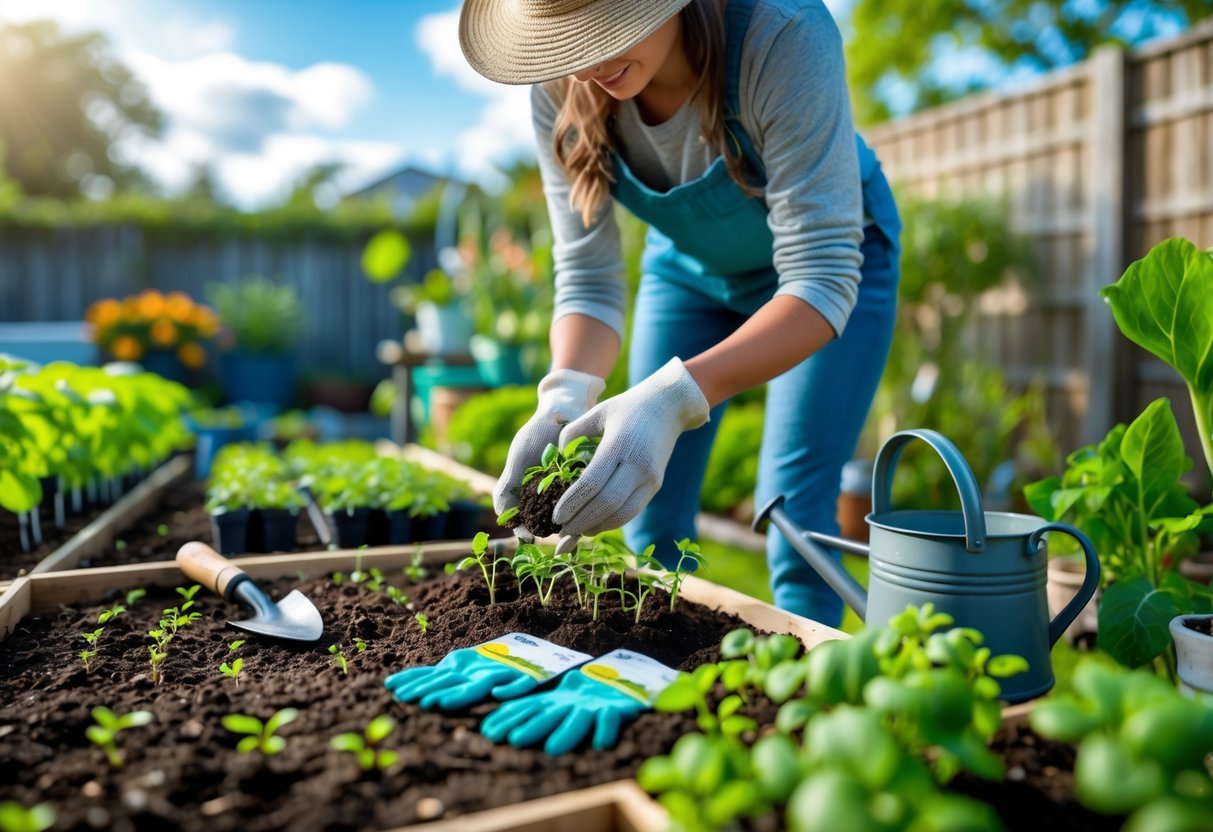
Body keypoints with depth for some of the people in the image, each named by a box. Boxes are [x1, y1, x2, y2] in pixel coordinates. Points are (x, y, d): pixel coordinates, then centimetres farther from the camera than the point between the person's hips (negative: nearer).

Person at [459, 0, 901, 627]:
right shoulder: (561, 90, -23)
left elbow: (823, 277, -38)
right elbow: (587, 277, -19)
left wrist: (676, 397, -52)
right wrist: (564, 397, -39)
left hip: (837, 253, -3)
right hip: (689, 266, 4)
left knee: (791, 518, -10)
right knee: (649, 527, 2)